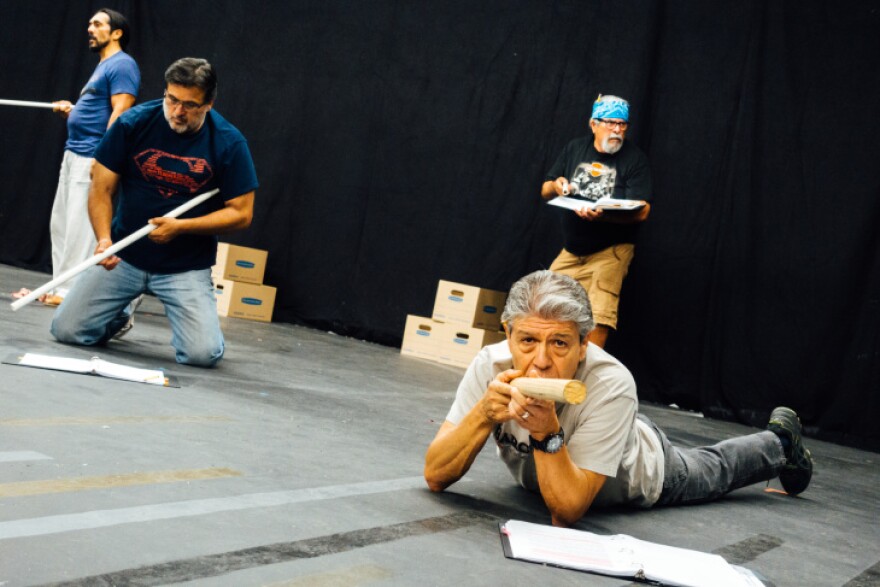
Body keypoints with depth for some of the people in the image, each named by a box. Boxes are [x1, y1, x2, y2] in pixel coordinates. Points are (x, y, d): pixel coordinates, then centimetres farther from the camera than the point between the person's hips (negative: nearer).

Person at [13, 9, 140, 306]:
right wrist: (70, 111, 9)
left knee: (80, 225, -9)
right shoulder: (103, 66, 22)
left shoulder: (121, 65, -9)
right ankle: (59, 285, 16)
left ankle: (72, 291, -5)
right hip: (74, 155, 10)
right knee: (60, 223, 11)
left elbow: (121, 113, -19)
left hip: (92, 158, -10)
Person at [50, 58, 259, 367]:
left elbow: (241, 213, -7)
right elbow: (101, 189, -4)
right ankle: (119, 317, 27)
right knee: (66, 330, -6)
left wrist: (180, 227, -19)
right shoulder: (133, 123, -9)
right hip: (123, 256, 2)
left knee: (203, 354, -17)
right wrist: (104, 238, -22)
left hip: (186, 267, -1)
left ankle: (185, 316, 19)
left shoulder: (229, 143, -11)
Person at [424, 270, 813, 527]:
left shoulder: (612, 385, -46)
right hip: (539, 477, 3)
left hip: (643, 472, -2)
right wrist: (483, 415, -53)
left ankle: (780, 441, 58)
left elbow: (567, 512, -45)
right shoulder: (490, 365, -37)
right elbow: (435, 477, -37)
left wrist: (546, 433, -59)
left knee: (712, 472, 29)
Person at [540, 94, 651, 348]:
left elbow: (641, 211, -18)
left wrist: (603, 215, -36)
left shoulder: (635, 158, -8)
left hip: (609, 251, -5)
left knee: (597, 321, -17)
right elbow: (545, 191, 13)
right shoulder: (575, 148, 6)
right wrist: (555, 186, -13)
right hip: (571, 251, 5)